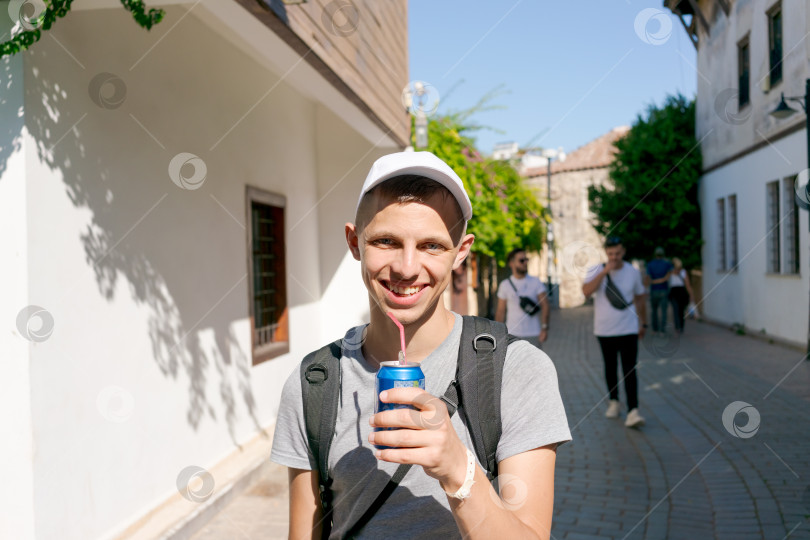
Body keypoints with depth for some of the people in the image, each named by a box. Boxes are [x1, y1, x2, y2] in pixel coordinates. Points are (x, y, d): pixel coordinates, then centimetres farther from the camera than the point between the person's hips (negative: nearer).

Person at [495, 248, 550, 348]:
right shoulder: (505, 285, 2)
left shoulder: (536, 282, 0)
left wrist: (544, 328, -15)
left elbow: (545, 305, -3)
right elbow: (500, 310, 5)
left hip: (533, 335, 0)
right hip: (513, 335, 0)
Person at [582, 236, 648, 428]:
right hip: (605, 331, 1)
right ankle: (614, 402, 31)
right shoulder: (596, 271, -5)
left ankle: (633, 411, -12)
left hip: (628, 330, -1)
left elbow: (640, 298, 14)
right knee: (610, 369, 13)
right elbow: (586, 291, -24)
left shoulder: (633, 272, 0)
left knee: (630, 371, -9)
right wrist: (605, 271, -27)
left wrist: (643, 324, 17)